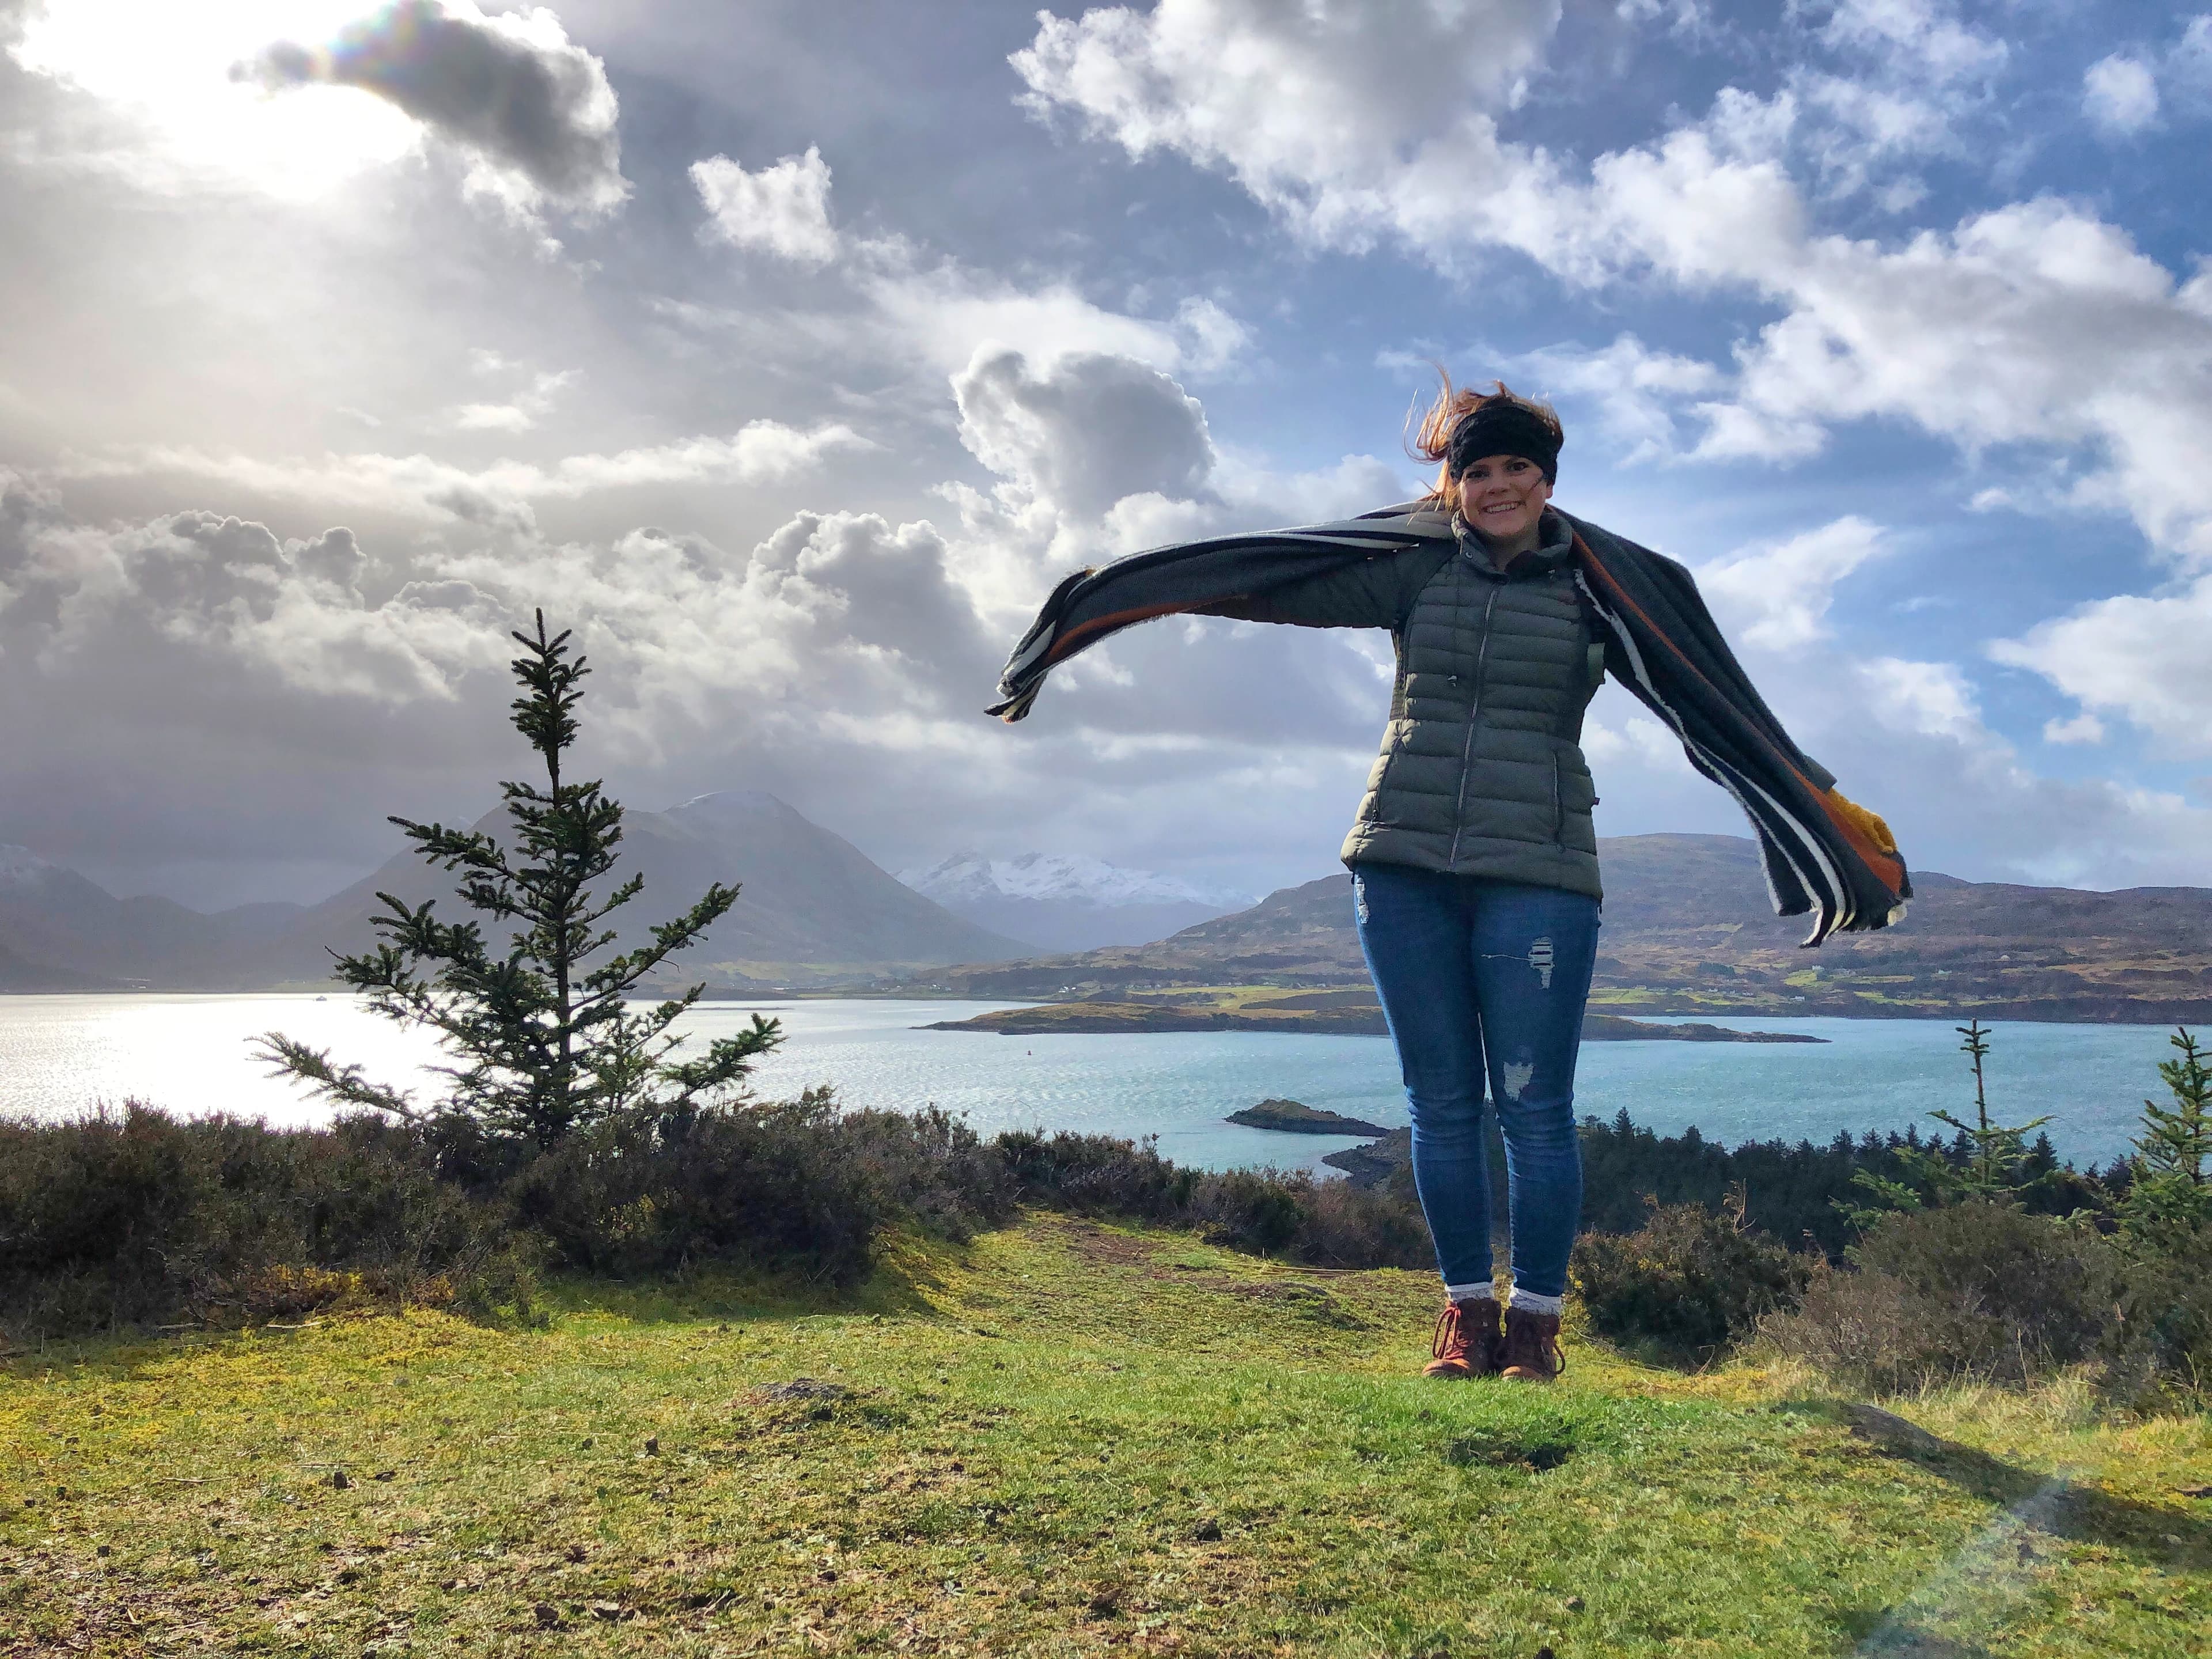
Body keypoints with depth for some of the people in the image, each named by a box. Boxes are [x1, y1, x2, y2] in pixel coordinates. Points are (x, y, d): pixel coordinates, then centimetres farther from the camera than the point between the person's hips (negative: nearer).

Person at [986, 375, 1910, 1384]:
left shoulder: (1601, 588, 6)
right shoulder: (1412, 569, 10)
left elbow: (1719, 716, 6)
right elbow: (1268, 583, 10)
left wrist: (1841, 843, 5)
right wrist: (1112, 594, 9)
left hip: (1536, 875, -2)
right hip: (1404, 867, 2)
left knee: (1532, 1105, -2)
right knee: (1441, 1101, 6)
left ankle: (1536, 1322, 13)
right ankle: (1466, 1309, 19)